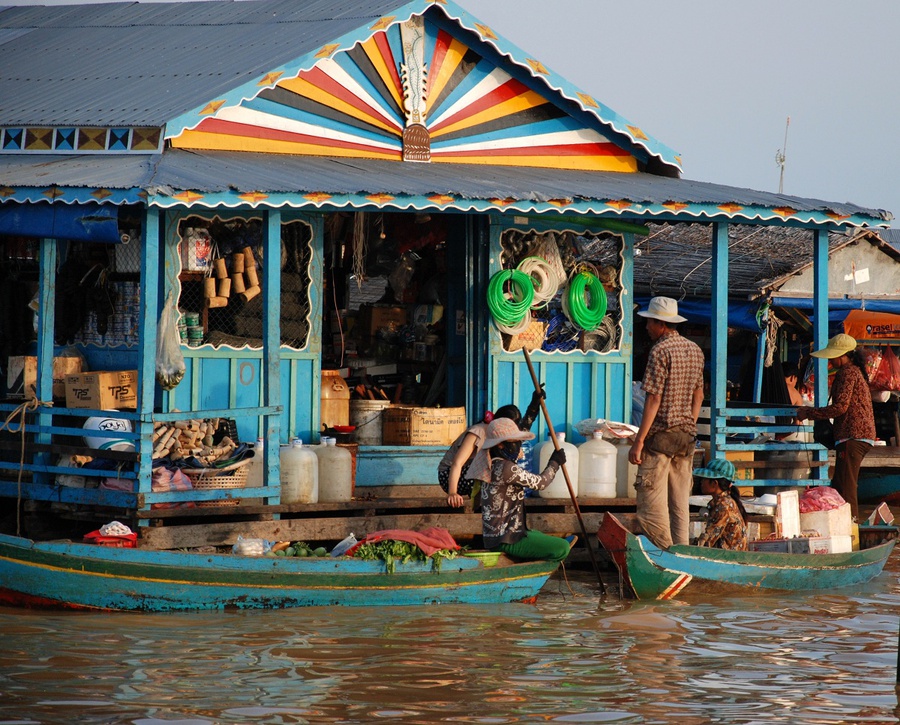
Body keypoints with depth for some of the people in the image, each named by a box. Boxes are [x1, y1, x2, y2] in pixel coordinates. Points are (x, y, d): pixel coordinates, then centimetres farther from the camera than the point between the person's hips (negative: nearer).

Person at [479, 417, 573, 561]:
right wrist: (555, 463, 7)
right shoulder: (506, 468, -21)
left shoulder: (493, 466, 11)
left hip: (495, 535, 11)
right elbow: (539, 483, -12)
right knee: (562, 549, -15)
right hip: (506, 540, -11)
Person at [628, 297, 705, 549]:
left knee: (650, 504, -5)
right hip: (686, 435, 8)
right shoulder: (695, 350, 12)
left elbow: (654, 398, -16)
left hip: (661, 434, -8)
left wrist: (639, 441, -15)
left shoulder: (660, 350, -13)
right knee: (680, 504, 10)